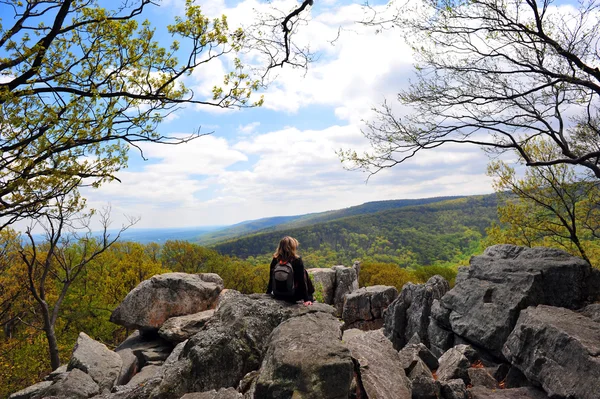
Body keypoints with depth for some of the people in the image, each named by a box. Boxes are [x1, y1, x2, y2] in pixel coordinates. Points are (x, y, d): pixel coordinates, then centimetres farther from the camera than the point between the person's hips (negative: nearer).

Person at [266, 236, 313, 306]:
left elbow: (271, 279, 1)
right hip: (294, 296, -4)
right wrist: (306, 299, -11)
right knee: (305, 273, 16)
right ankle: (310, 299, 20)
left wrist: (268, 293, 15)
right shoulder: (297, 260, -17)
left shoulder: (275, 260, -7)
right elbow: (302, 281, -15)